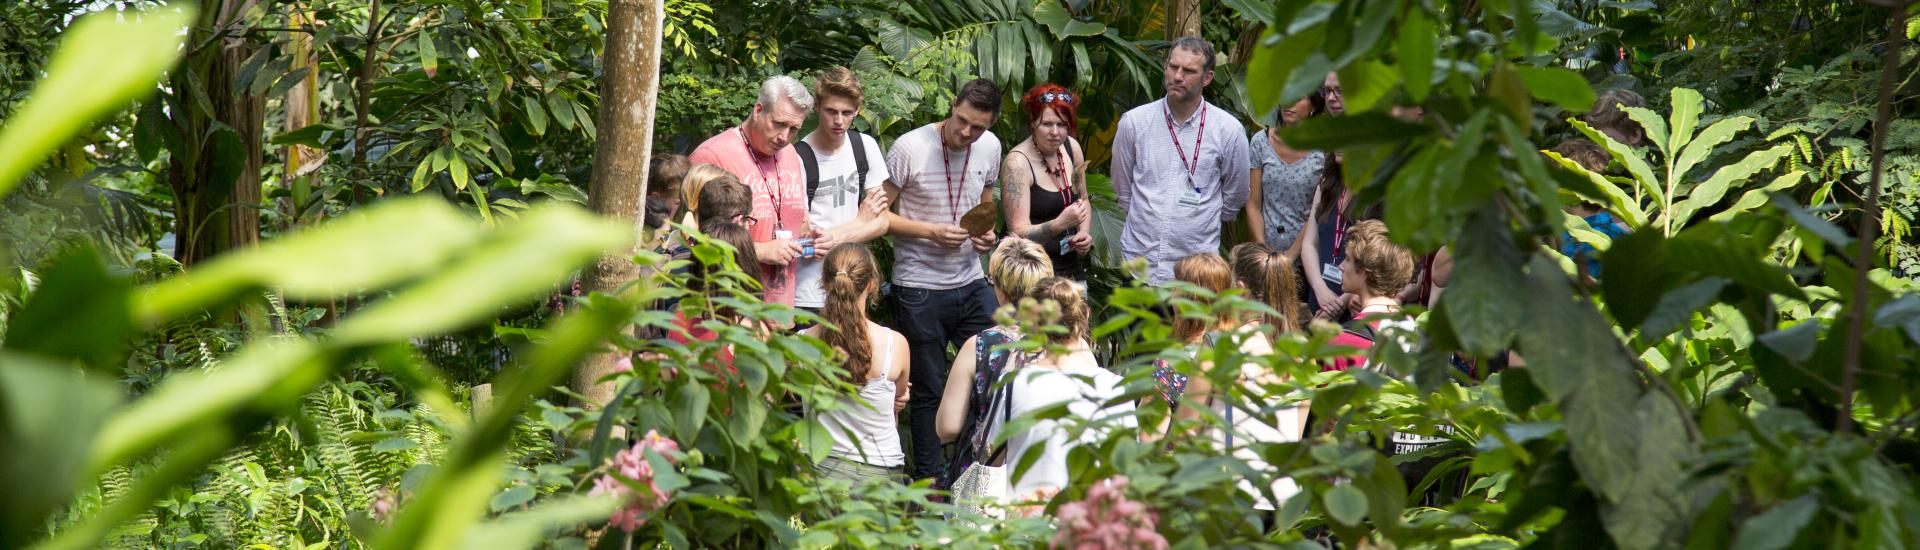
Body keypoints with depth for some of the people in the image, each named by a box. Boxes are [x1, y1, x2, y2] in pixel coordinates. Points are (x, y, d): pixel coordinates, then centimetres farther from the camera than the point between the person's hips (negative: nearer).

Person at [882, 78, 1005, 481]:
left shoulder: (990, 148, 3)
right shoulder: (910, 149, -13)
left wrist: (987, 232, 0)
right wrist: (931, 231, -19)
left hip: (971, 284, 5)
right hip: (919, 288, -5)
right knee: (928, 390, 4)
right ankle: (927, 482, 16)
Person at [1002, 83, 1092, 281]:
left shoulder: (1071, 147, 3)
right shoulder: (1017, 163, -15)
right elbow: (1019, 233, -19)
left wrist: (1084, 233, 2)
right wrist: (1059, 224, -34)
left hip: (1073, 270, 6)